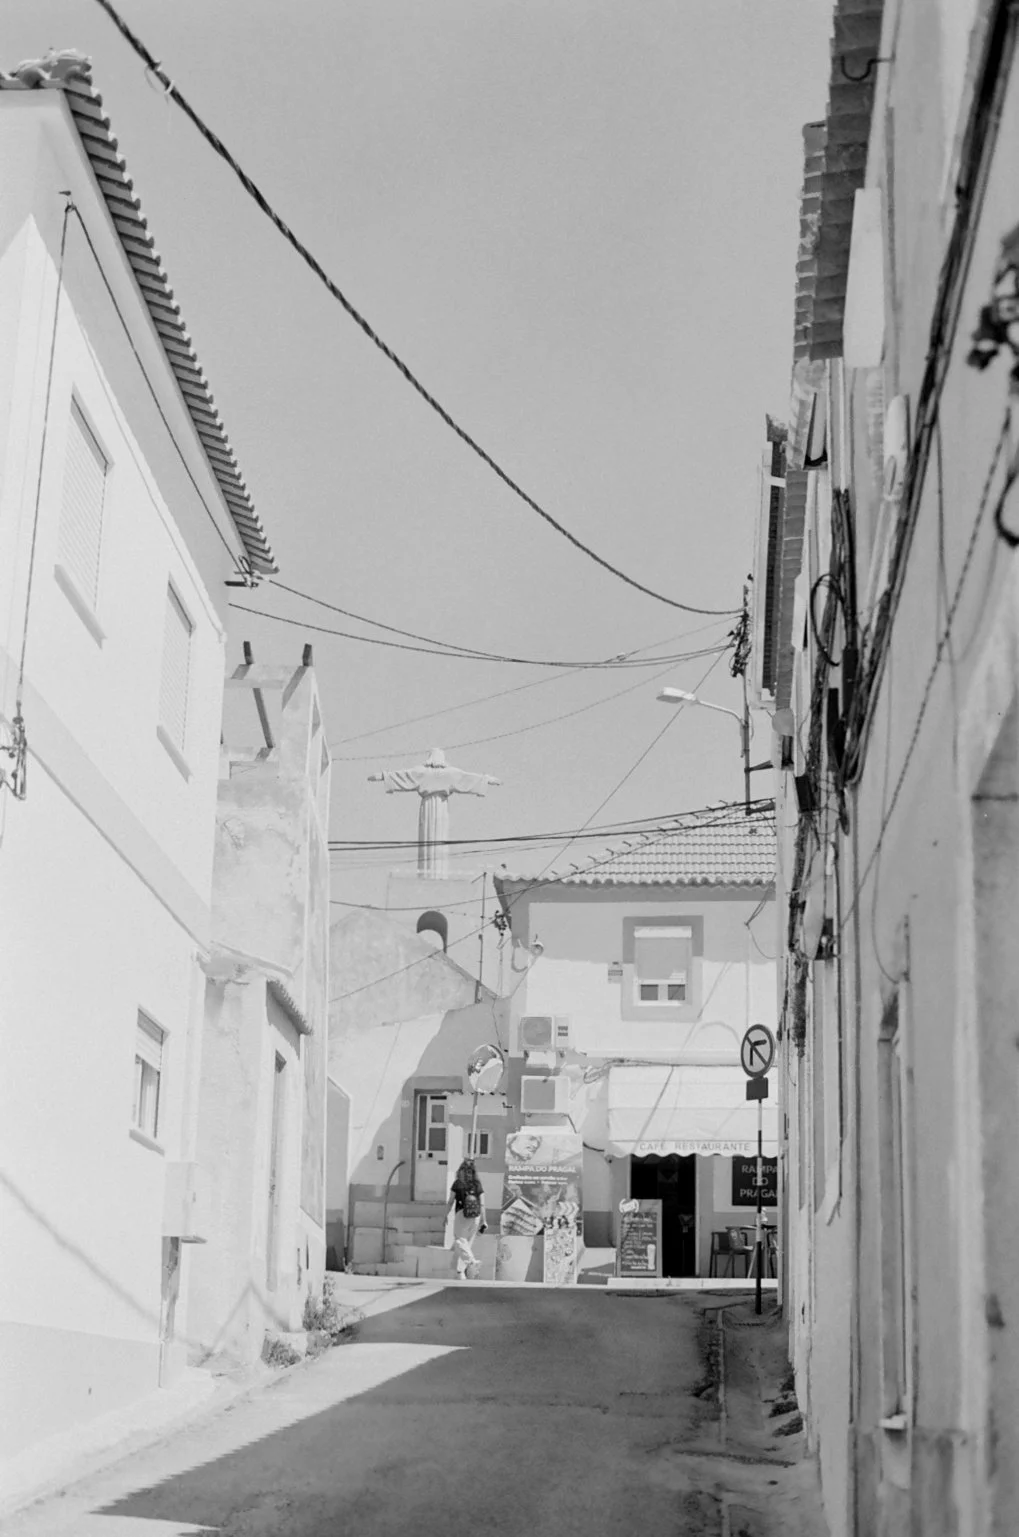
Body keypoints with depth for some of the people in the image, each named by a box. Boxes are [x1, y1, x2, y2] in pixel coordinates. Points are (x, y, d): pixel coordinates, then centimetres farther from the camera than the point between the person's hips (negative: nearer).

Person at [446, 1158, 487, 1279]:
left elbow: (450, 1202, 0)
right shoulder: (478, 1185, 6)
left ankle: (472, 1262, -30)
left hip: (461, 1215, -4)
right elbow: (482, 1204, 3)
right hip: (476, 1217, 4)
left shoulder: (457, 1184, -2)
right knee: (467, 1243, 13)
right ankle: (460, 1272, 15)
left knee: (460, 1242, -4)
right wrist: (484, 1221, 6)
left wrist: (445, 1216, 11)